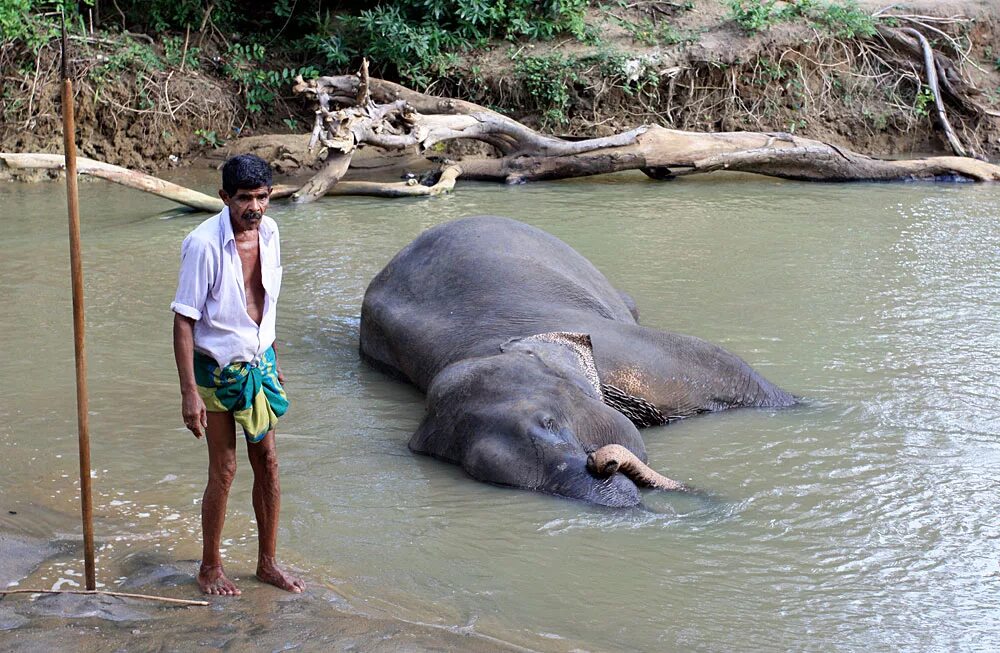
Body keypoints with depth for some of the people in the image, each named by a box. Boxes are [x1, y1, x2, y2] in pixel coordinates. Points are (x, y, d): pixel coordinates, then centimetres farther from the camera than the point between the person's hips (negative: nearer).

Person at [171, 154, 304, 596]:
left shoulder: (268, 232, -3)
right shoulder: (204, 244, -23)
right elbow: (183, 320, -20)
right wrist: (189, 392, -23)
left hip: (259, 361, 6)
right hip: (218, 370, -6)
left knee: (267, 461, 11)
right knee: (223, 470, 1)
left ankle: (268, 563, 25)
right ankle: (210, 568, 20)